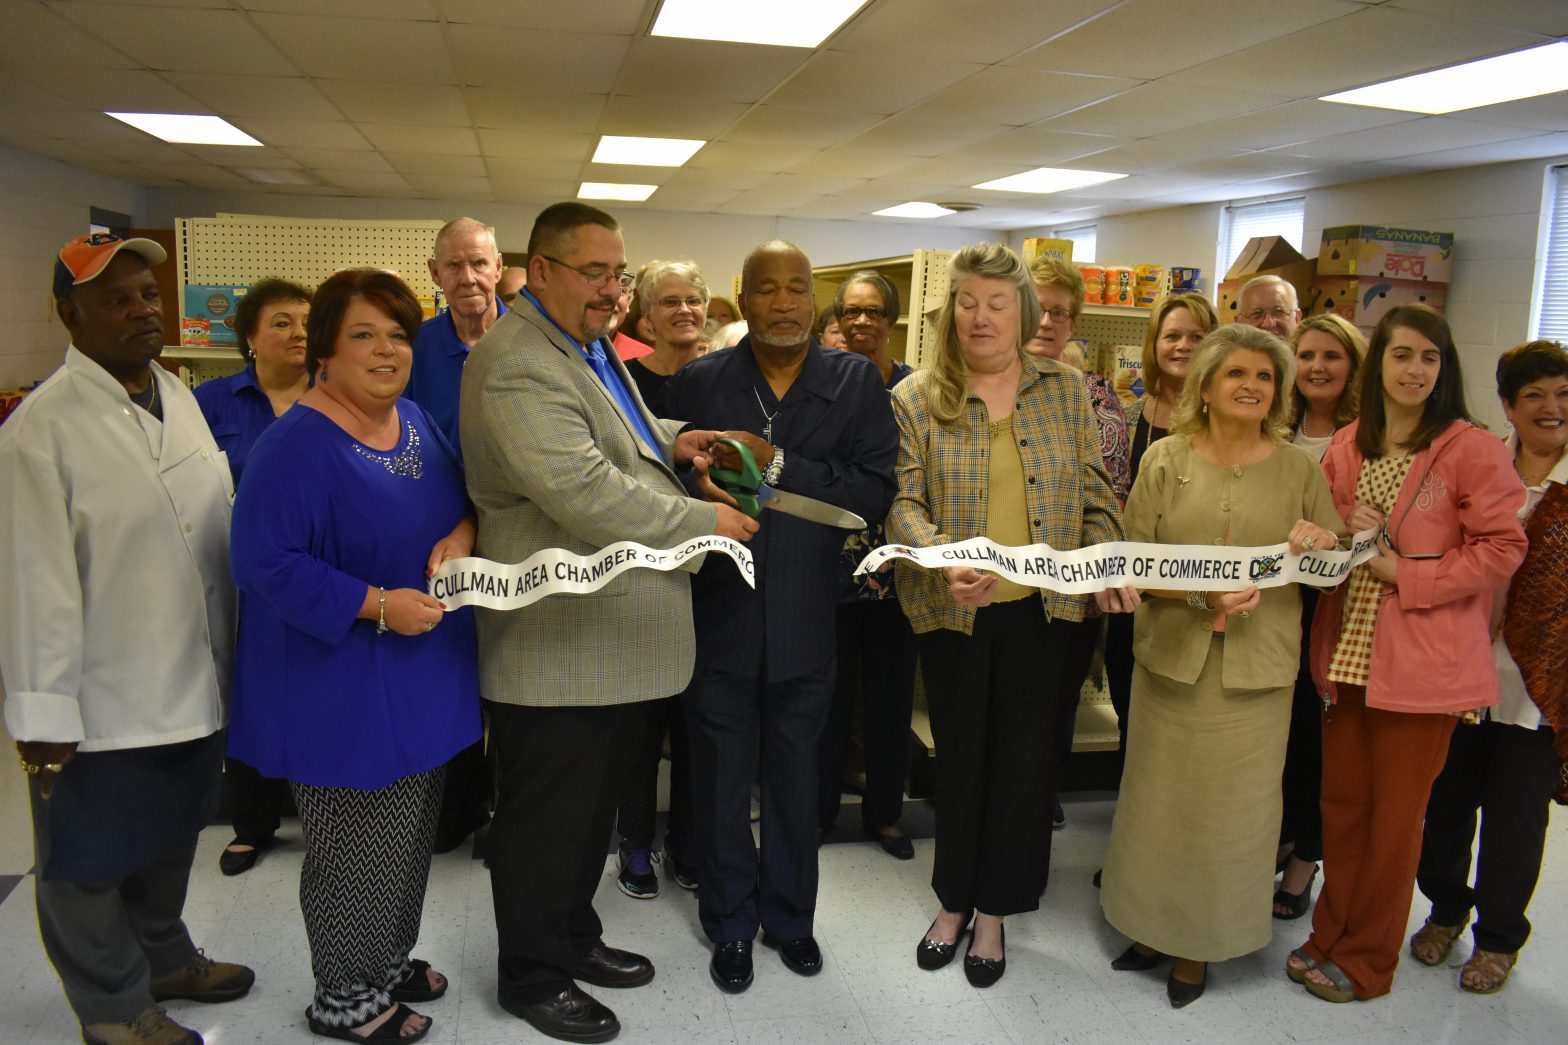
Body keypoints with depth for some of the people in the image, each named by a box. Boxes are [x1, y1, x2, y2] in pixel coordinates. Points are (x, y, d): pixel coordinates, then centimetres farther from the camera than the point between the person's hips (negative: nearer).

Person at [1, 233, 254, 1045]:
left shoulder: (178, 398, 5)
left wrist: (225, 653, 15)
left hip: (193, 684, 7)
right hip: (101, 704, -7)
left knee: (170, 836, 25)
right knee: (89, 862, 14)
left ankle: (162, 958, 48)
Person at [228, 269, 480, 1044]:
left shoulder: (418, 423, 4)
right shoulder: (295, 445, -19)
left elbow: (462, 496, 12)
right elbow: (264, 562, -22)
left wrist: (461, 534, -11)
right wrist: (375, 604, -27)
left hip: (422, 676, 8)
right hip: (342, 685, -8)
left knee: (410, 831, 20)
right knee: (357, 846, 6)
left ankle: (390, 958, 41)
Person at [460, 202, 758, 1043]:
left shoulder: (587, 344, 14)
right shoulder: (517, 365, -21)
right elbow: (585, 492, -29)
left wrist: (669, 439, 11)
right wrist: (703, 523, -20)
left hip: (610, 636, 10)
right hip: (555, 643, -10)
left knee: (594, 802, 22)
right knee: (548, 813, 6)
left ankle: (573, 937, 40)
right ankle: (531, 976, 26)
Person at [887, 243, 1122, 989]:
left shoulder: (1065, 391, 6)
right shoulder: (916, 399, -1)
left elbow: (1096, 494, 7)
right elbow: (903, 502, -9)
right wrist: (942, 559, -27)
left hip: (1045, 611, 1)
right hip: (954, 613, -1)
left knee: (1026, 761, 7)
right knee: (960, 758, 13)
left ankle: (994, 912, 26)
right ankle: (953, 900, 33)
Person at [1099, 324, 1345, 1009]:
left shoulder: (1298, 469, 5)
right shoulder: (1165, 459, 2)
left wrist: (1324, 545, -12)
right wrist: (1200, 593, -19)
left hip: (1256, 668, 0)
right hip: (1172, 655, 0)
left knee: (1230, 805, 5)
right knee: (1161, 792, 8)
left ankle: (1201, 940, 25)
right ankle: (1153, 923, 29)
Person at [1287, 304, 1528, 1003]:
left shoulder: (1472, 450, -7)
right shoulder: (1346, 447, 9)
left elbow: (1503, 548, -9)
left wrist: (1406, 574, -14)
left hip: (1423, 659, -4)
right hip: (1348, 650, 5)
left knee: (1394, 816, 7)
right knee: (1341, 802, 13)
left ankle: (1366, 960, 23)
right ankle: (1331, 934, 30)